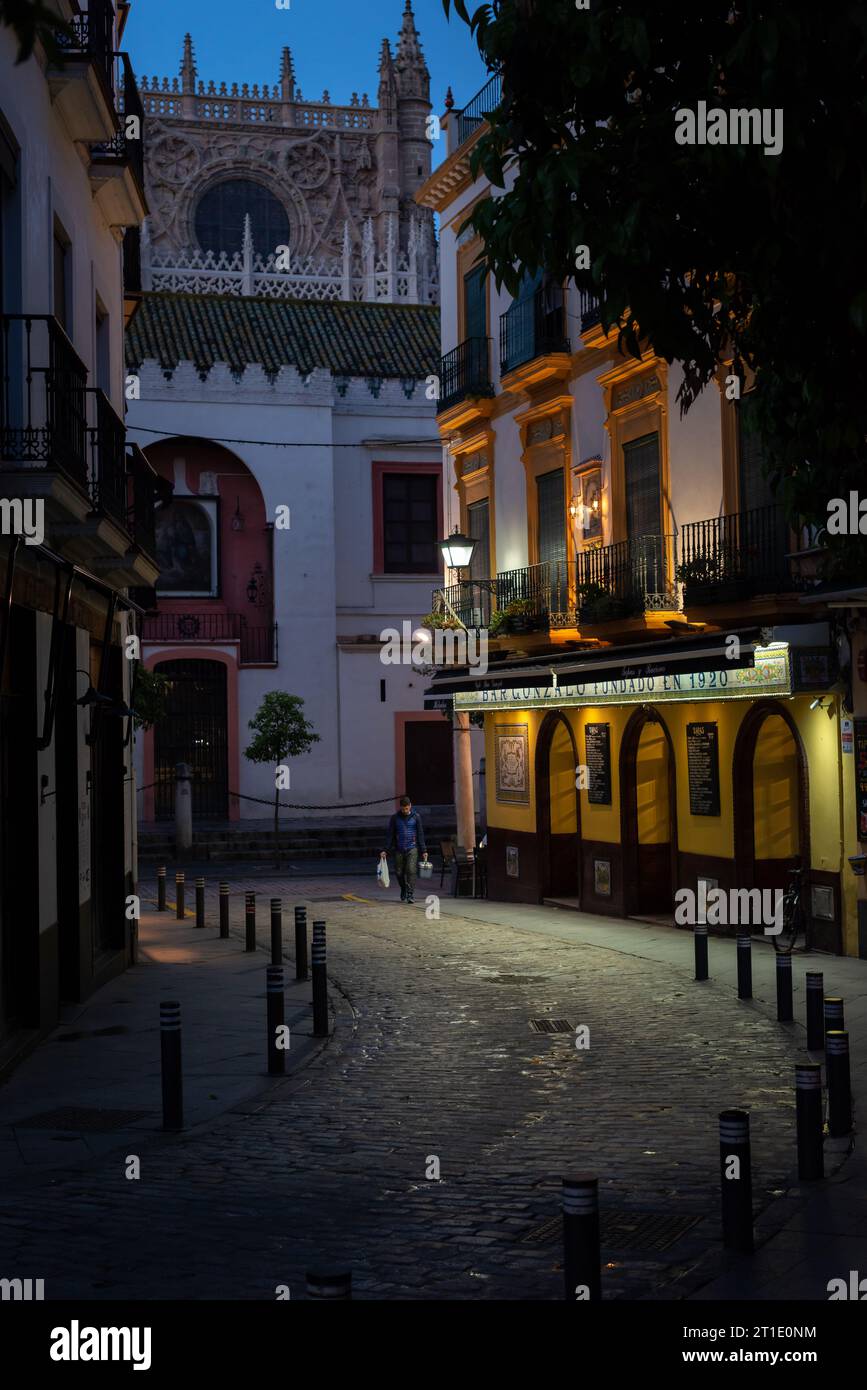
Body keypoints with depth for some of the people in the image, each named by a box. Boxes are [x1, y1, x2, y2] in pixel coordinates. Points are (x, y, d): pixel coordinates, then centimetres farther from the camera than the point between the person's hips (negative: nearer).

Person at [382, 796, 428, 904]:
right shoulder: (395, 818, 4)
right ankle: (403, 890, 32)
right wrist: (385, 850, -1)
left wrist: (424, 850, 2)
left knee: (411, 871, -14)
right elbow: (390, 835, 5)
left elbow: (420, 834, 5)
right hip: (399, 850, 2)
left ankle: (410, 894, -11)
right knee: (400, 873, 6)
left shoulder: (416, 817, 3)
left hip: (412, 849, -2)